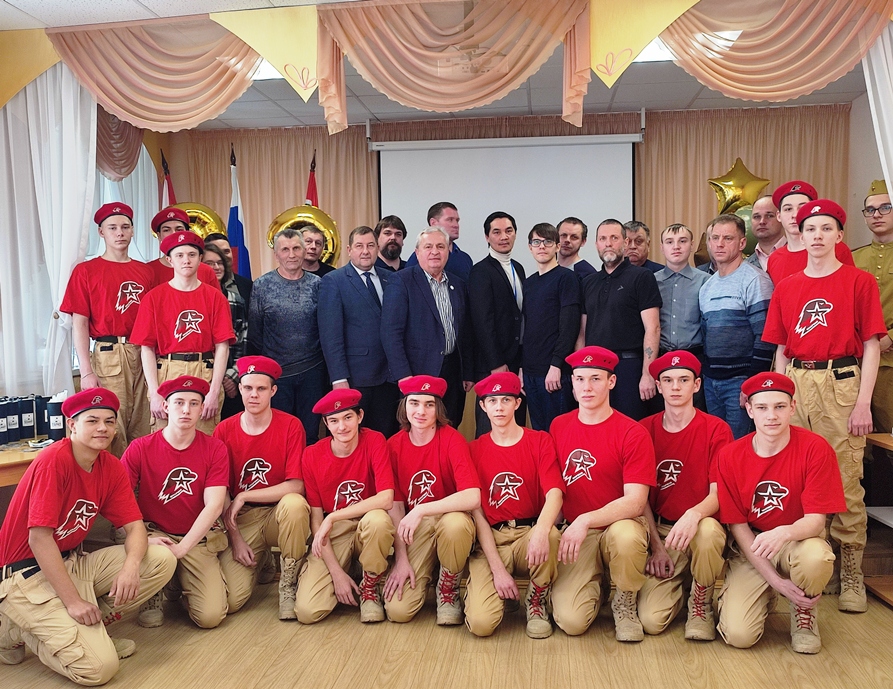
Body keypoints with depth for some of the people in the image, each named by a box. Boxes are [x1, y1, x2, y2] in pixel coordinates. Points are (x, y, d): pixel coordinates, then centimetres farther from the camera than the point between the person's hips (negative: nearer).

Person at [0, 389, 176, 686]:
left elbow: (135, 526, -1)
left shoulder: (112, 467, 1)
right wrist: (73, 601, -23)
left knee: (162, 560, -9)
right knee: (99, 667, -18)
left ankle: (85, 628, 0)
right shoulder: (54, 460, -20)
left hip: (73, 562, 7)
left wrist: (131, 566, -23)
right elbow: (39, 538, -22)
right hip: (26, 573, -7)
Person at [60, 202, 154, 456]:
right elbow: (79, 324, -1)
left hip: (144, 356, 3)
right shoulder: (86, 271, 4)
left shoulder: (145, 272, 13)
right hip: (108, 356, -3)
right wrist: (86, 372, -9)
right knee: (112, 432, -5)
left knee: (142, 432, 5)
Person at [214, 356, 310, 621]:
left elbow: (296, 486, -15)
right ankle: (256, 562, 20)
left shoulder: (290, 426, -8)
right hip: (241, 520, 1)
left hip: (279, 513, -1)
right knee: (231, 600, -17)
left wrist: (243, 496, -15)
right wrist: (235, 539, -6)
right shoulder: (224, 430, -2)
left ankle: (288, 584, -12)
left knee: (294, 503, -37)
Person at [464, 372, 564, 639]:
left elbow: (554, 493, -13)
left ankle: (537, 602, -6)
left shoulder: (540, 441, 3)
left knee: (550, 534, -37)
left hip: (529, 534, 1)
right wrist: (497, 568, -13)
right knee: (481, 623, -23)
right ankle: (477, 586, 14)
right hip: (490, 540, 0)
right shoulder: (475, 450, 5)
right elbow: (477, 512, -1)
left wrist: (541, 531, -36)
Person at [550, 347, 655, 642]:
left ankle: (625, 602, -6)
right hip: (573, 532, 2)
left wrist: (586, 520, -28)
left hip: (619, 524, -2)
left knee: (626, 536, -40)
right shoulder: (559, 426, 5)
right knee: (571, 621, -19)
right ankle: (594, 584, 18)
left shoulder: (633, 434, -9)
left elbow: (635, 502, -16)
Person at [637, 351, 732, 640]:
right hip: (660, 530, 1)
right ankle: (679, 581, 20)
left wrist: (694, 514, -32)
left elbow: (718, 493, -11)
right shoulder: (645, 429, 1)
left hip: (703, 525, -1)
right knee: (651, 621, -16)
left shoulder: (716, 429, -4)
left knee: (708, 530, -39)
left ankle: (702, 605, -8)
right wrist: (656, 546, -7)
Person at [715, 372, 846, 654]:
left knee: (816, 556, -38)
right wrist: (774, 580, -14)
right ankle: (765, 597, 20)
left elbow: (816, 520, -16)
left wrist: (784, 533, -39)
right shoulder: (730, 456, -9)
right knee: (739, 635, -18)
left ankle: (804, 614, -1)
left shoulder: (815, 448, -13)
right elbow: (737, 525, -6)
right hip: (751, 548, 1)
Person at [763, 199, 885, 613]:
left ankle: (852, 576, 7)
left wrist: (864, 403, -8)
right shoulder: (786, 288, 13)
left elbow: (871, 346, 0)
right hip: (796, 384, 4)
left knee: (846, 480, -3)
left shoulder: (859, 282, 3)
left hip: (841, 383, -3)